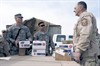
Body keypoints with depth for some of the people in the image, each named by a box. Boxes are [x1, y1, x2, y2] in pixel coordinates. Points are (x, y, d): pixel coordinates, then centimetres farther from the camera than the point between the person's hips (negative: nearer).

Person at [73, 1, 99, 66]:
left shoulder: (85, 16, -6)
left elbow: (85, 34, -20)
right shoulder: (84, 17, 25)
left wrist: (78, 50, -22)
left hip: (87, 52, -10)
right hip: (87, 52, 10)